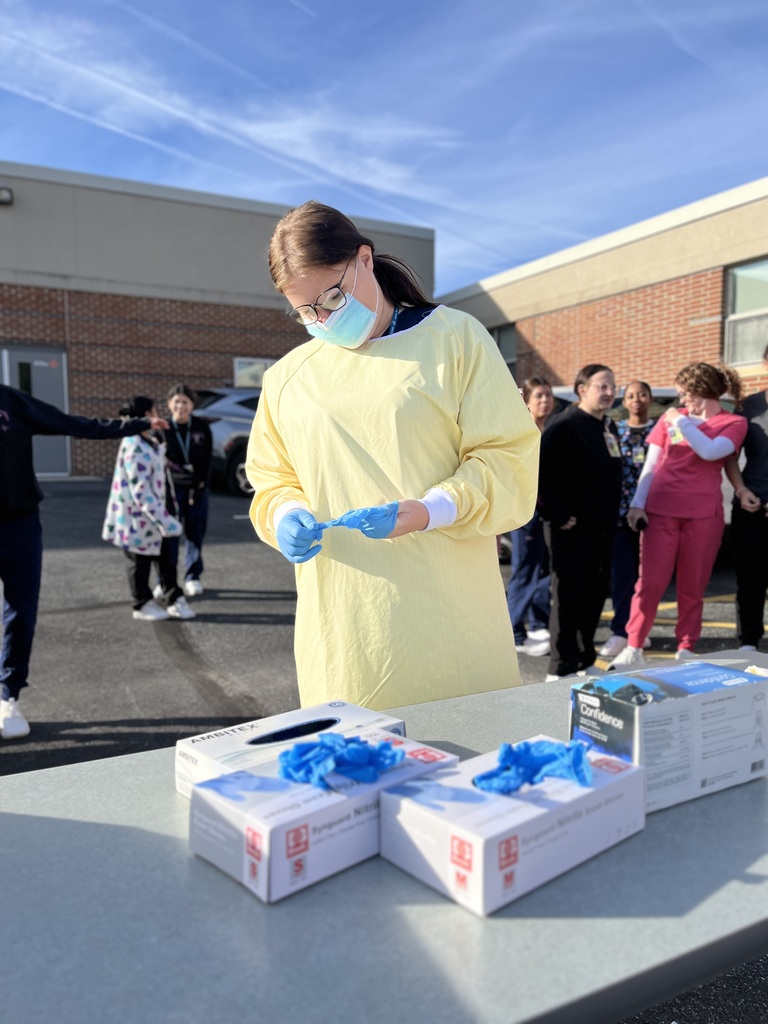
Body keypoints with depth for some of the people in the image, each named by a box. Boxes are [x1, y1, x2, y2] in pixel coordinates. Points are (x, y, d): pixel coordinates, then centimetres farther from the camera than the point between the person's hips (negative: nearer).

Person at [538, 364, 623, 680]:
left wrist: (611, 514, 15)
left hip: (602, 527, 8)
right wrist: (558, 516, -20)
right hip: (571, 527, -8)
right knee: (567, 597, -3)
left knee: (595, 594, 14)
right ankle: (561, 669, 6)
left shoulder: (608, 426, 15)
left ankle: (585, 660, 27)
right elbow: (543, 473, -19)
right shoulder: (564, 425, -11)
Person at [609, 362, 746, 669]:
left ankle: (686, 650, 16)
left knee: (693, 585, 6)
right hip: (660, 509, 1)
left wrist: (680, 422, -6)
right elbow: (650, 465, 9)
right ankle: (633, 649, 3)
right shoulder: (670, 416, 11)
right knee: (651, 581, -3)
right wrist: (637, 504, 1)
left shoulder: (734, 423, 6)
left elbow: (710, 451, -15)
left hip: (703, 514, -1)